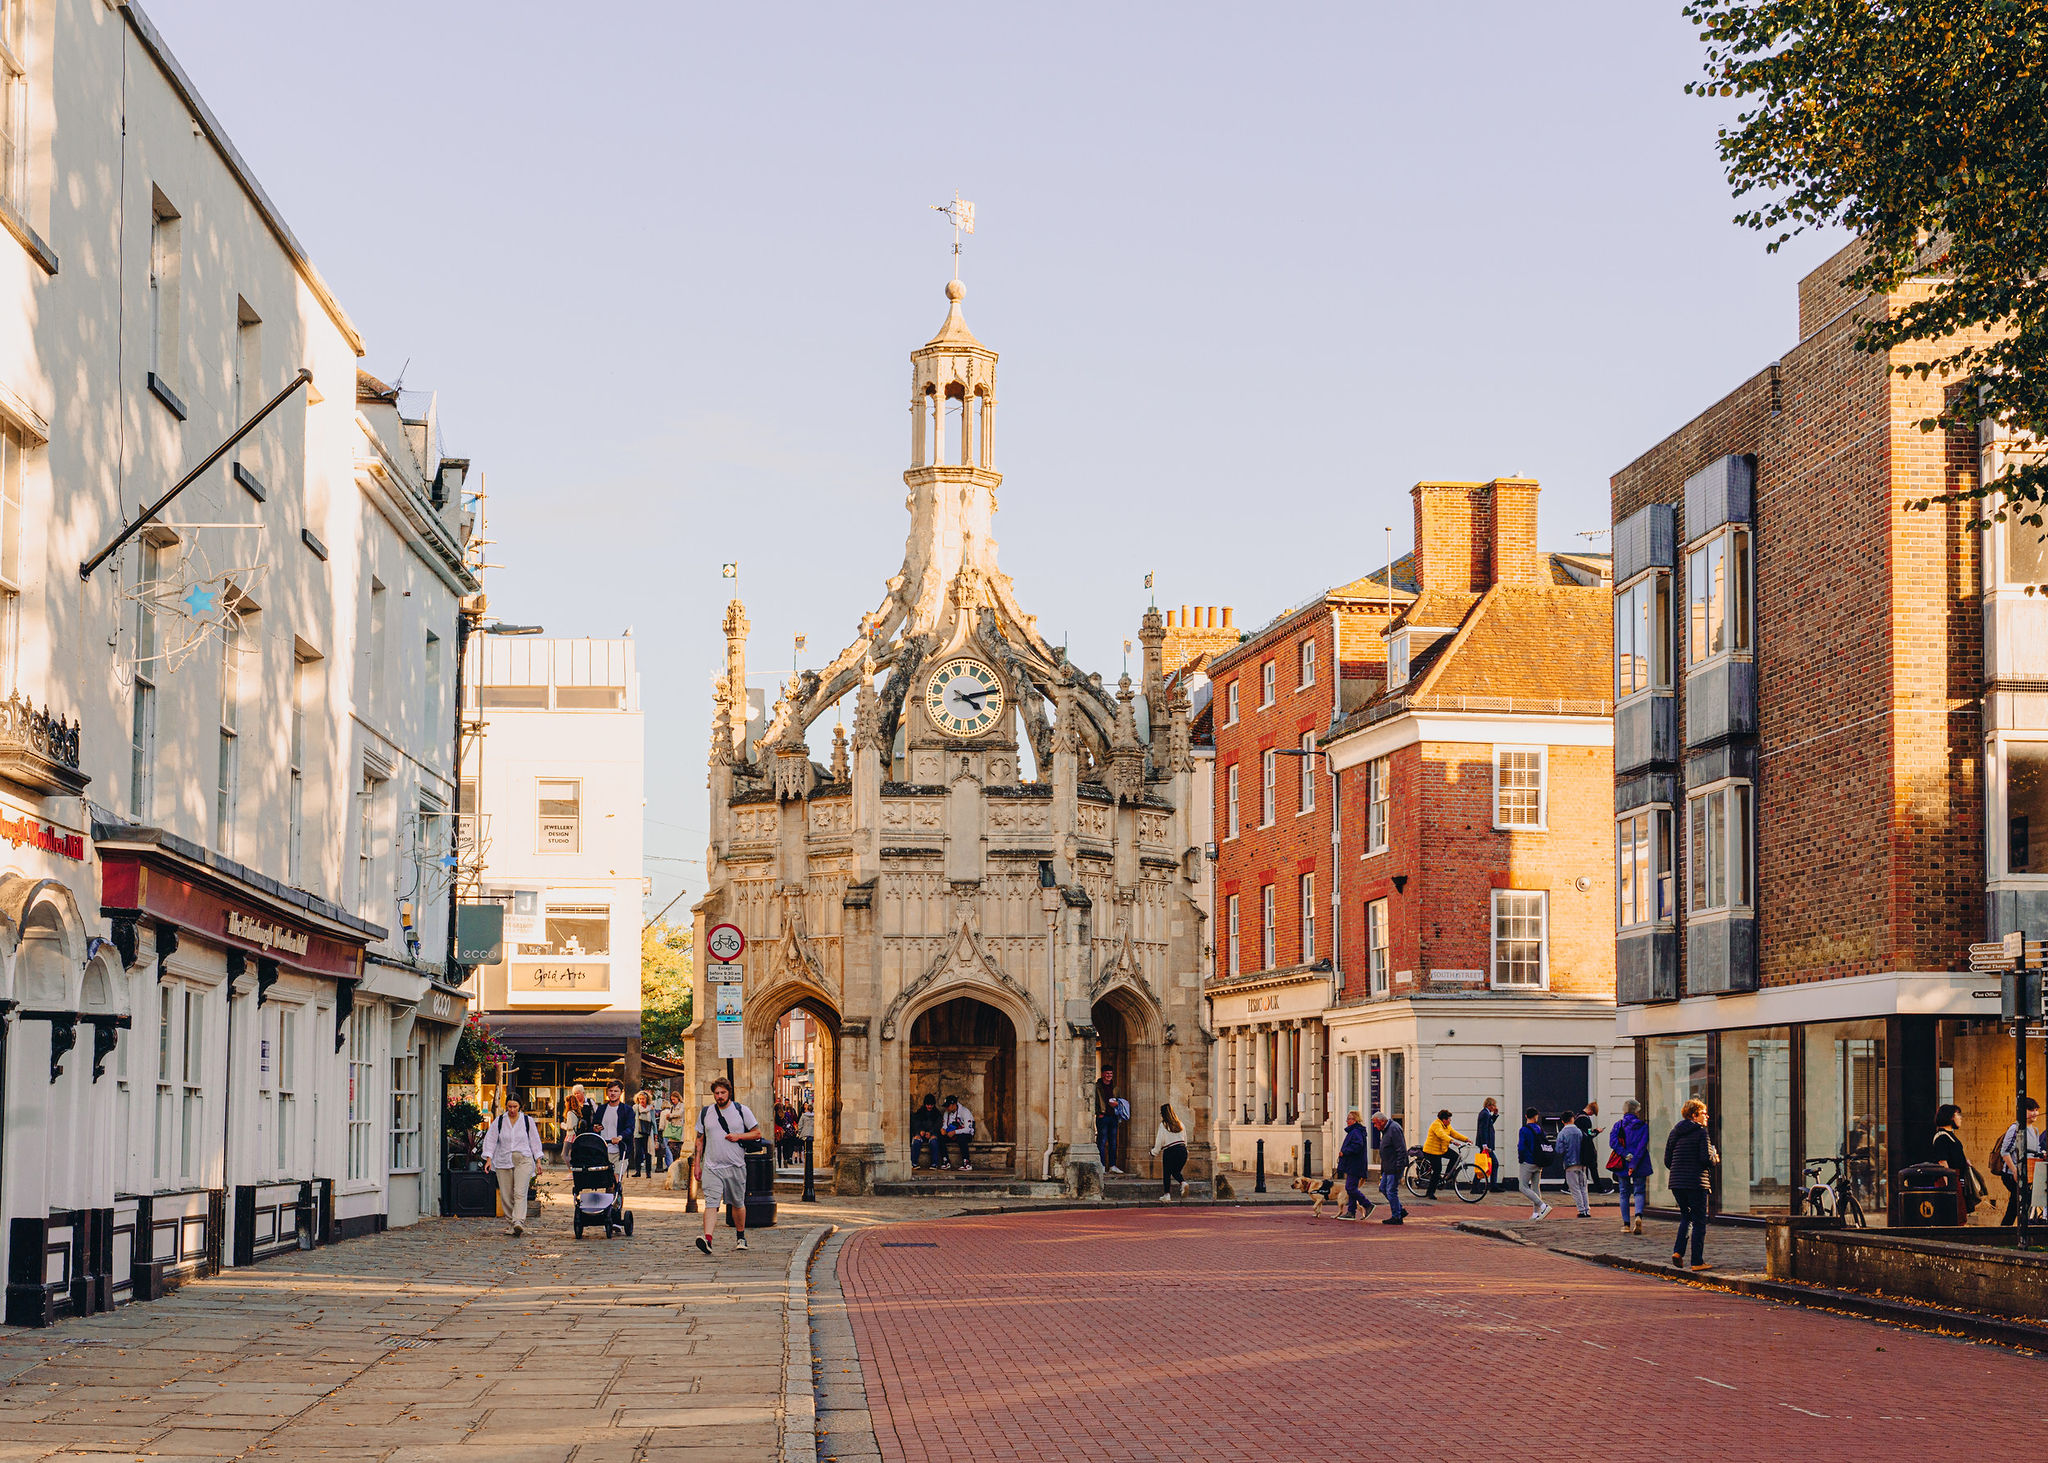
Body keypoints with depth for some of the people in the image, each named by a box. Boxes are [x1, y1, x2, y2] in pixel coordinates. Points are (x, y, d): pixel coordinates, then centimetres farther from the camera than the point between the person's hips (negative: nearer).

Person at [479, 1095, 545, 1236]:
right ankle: (512, 1220, 13)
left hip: (524, 1160, -2)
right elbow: (490, 1139, 8)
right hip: (503, 1161, 2)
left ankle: (519, 1221, -29)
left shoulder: (527, 1120, 6)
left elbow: (535, 1141, 12)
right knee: (506, 1195, 1)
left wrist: (538, 1161, 9)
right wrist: (489, 1159, -2)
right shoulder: (499, 1121, 7)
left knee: (520, 1192, -17)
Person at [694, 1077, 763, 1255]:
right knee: (711, 1203, -15)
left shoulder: (741, 1110, 2)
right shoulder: (705, 1113, 8)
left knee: (738, 1203, 12)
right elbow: (700, 1140, 14)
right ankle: (707, 1239, -27)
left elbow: (757, 1133, 5)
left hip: (736, 1166, 0)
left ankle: (740, 1236, 31)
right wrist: (697, 1163, 9)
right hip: (711, 1166, 0)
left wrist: (738, 1136, -11)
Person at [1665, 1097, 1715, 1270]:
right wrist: (1714, 1156, 6)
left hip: (1676, 1183, 6)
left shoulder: (1675, 1132, 12)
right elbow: (1707, 1158, -16)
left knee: (1686, 1217, 20)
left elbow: (1667, 1160, 12)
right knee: (1699, 1221, 2)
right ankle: (1697, 1261, 2)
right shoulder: (1700, 1132, -8)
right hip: (1696, 1183, -6)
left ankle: (1678, 1251, 3)